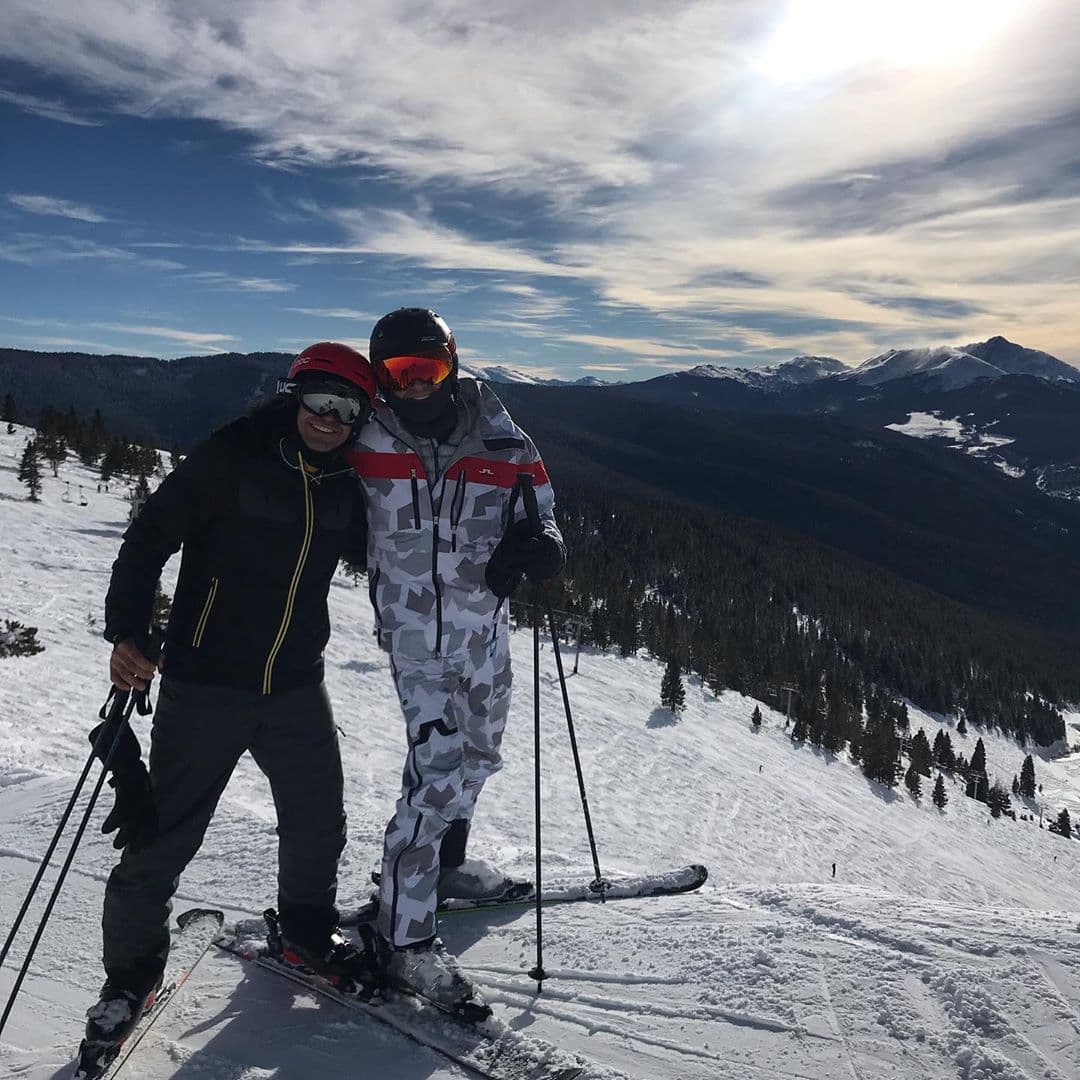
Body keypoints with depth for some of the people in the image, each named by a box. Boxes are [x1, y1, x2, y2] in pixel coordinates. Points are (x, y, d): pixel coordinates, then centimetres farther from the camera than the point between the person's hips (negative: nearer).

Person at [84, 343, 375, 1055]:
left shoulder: (344, 488, 4)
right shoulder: (230, 458, -11)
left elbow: (374, 551, 22)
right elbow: (149, 538, -9)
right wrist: (128, 633, -20)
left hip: (298, 689, 5)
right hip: (206, 686, -4)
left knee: (318, 823, 15)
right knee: (162, 838, 3)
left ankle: (308, 933, 42)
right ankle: (133, 973, 28)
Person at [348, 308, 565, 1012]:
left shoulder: (500, 444, -4)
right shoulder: (368, 444, -7)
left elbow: (537, 511, 2)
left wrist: (538, 545, -18)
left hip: (487, 630, 5)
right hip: (419, 637, -4)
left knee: (478, 755, 22)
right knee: (438, 772, -12)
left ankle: (446, 862, 48)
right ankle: (405, 938, 2)